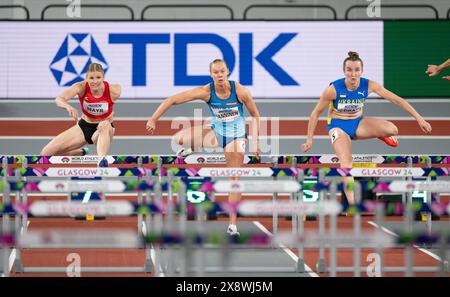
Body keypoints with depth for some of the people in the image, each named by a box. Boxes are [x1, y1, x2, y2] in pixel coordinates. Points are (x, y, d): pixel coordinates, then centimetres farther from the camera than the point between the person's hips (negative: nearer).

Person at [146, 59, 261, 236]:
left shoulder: (240, 91, -21)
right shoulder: (206, 92, -20)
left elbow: (255, 115, -6)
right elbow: (172, 100, -19)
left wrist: (255, 142, -6)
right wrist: (153, 120, -24)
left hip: (236, 136, -1)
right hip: (216, 131, 1)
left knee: (234, 179, -2)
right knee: (179, 138, -23)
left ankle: (232, 225, 4)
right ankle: (191, 149, 13)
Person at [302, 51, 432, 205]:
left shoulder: (369, 85, -18)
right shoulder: (333, 89, -24)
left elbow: (396, 100, -13)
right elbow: (316, 113, -11)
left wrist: (419, 118, -15)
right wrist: (309, 139, -8)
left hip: (358, 123, 3)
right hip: (338, 126, -3)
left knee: (392, 130, -23)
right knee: (346, 162, -29)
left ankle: (380, 135, 15)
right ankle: (351, 201, -32)